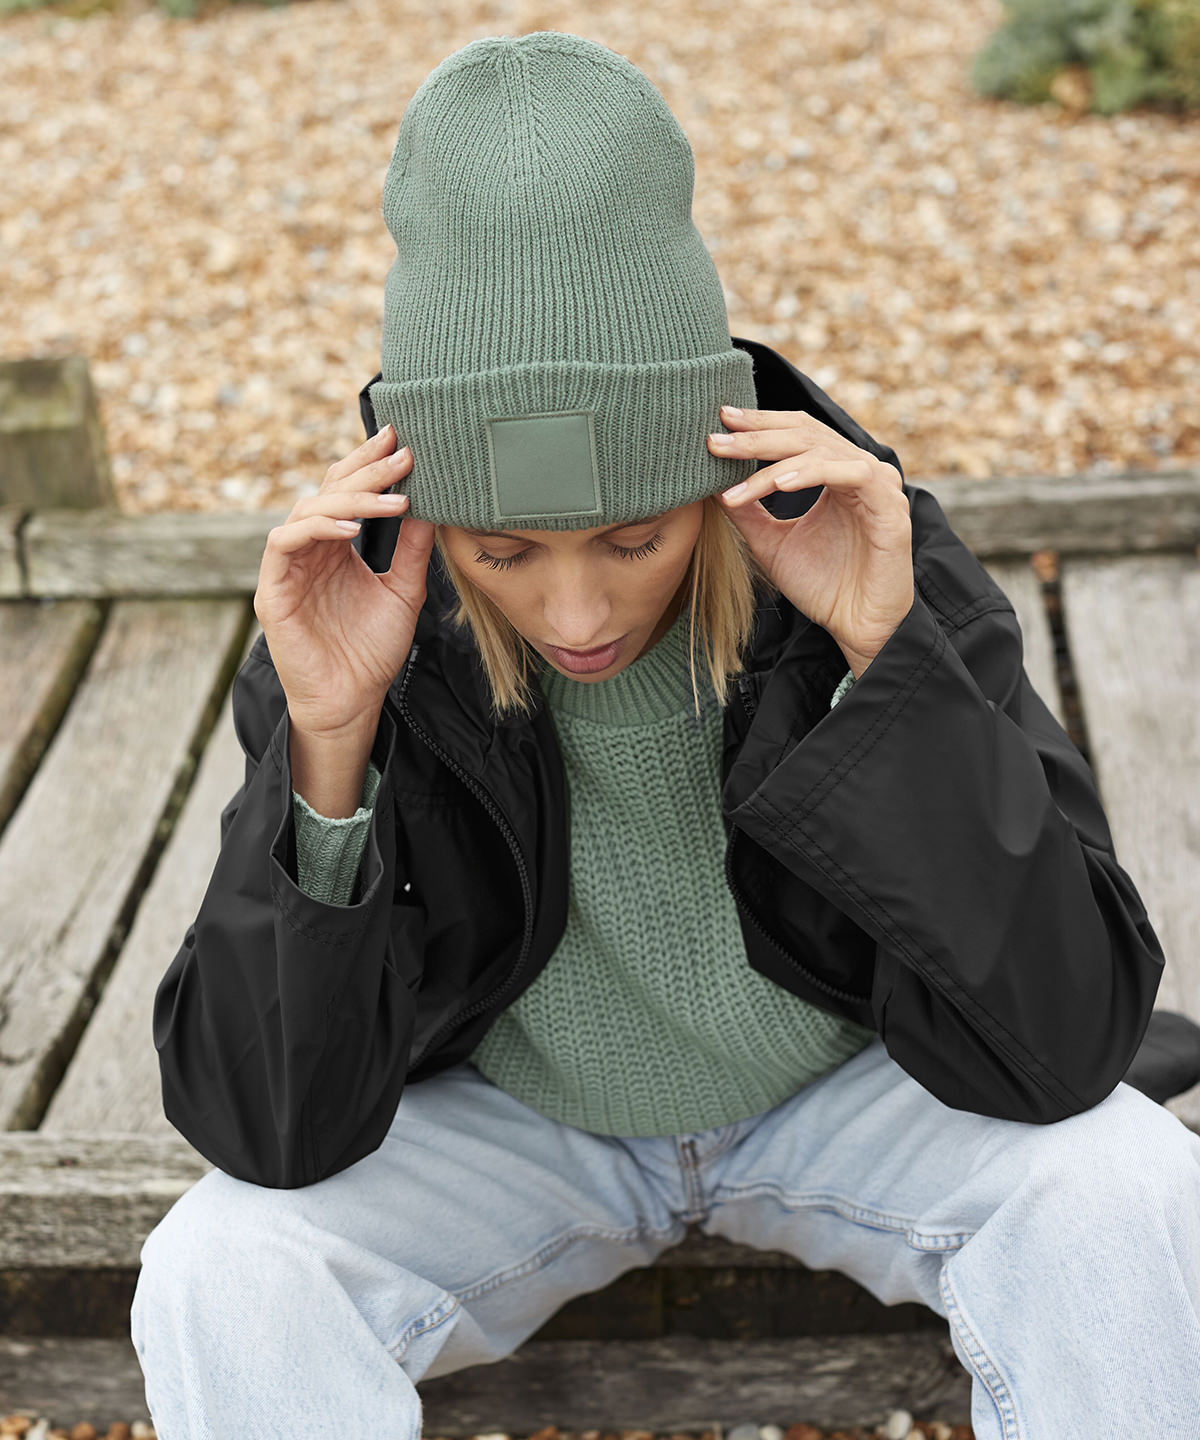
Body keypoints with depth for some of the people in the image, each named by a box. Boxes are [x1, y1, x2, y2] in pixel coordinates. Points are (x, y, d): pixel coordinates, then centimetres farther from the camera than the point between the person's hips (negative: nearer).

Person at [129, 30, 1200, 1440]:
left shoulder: (876, 564, -26)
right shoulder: (371, 633, -24)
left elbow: (1057, 1050, -30)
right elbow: (271, 1130, -24)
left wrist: (887, 651, -40)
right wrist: (326, 746, -38)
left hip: (840, 1090, 0)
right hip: (510, 1123, 0)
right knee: (218, 1280, -25)